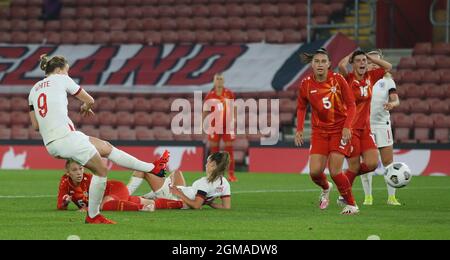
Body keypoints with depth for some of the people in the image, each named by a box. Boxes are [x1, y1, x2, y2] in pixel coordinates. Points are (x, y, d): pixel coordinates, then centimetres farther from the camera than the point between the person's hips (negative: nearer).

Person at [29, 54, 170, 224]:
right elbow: (90, 100, 8)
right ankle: (93, 216, 11)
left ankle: (151, 168, 20)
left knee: (106, 147, 17)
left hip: (50, 145, 8)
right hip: (66, 136, -8)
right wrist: (85, 107, 31)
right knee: (101, 170, 5)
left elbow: (35, 125, 15)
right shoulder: (61, 79, 1)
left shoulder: (34, 89, 18)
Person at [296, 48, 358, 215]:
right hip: (319, 131, 3)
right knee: (315, 172, -9)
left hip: (340, 130, -3)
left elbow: (351, 105, -5)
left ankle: (352, 205, 6)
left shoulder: (338, 79, -11)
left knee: (335, 171, -12)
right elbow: (301, 108, 11)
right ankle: (325, 188, 28)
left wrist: (347, 127, -17)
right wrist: (299, 129, 1)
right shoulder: (306, 84, -5)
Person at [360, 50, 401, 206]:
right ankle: (368, 196, 10)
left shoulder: (387, 80, 4)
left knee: (388, 162, -2)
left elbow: (396, 100, -6)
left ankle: (391, 197, 5)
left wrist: (392, 104, -28)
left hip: (382, 124, 0)